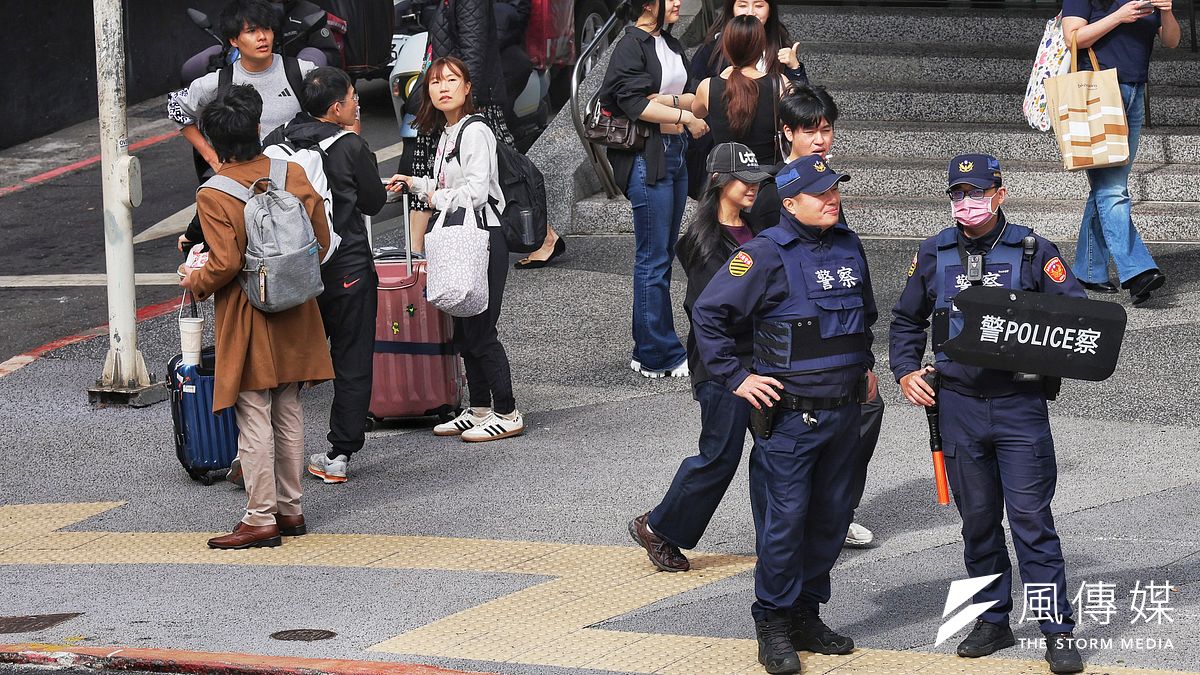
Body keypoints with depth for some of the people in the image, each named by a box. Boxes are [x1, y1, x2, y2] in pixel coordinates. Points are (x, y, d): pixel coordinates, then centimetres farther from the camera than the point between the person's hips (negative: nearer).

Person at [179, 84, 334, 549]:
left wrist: (194, 282, -1)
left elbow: (225, 263, -20)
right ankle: (290, 510, 22)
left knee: (253, 420, 0)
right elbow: (322, 240, 3)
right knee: (288, 413, 15)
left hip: (246, 319, -5)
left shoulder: (213, 195, -16)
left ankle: (261, 519, 2)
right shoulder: (294, 174, -3)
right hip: (294, 317, 5)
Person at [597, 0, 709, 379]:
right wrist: (684, 116, -15)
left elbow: (695, 96, 9)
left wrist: (668, 99, -11)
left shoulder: (671, 45, 16)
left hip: (675, 152, 9)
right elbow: (634, 104, -19)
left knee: (663, 255, 11)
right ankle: (661, 356, -1)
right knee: (654, 258, -5)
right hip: (646, 157, -9)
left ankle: (649, 351, 17)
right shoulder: (631, 46, -10)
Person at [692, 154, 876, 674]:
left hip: (843, 412, 7)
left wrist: (865, 364, 23)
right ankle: (773, 627, 4)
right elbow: (708, 313, -10)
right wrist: (735, 378, -11)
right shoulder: (767, 254, -11)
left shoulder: (848, 246, 10)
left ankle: (806, 616, 23)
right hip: (789, 416, -7)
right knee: (785, 520, -5)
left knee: (830, 519, 11)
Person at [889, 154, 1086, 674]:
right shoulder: (934, 254, 8)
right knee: (977, 519, 11)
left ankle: (1058, 631, -2)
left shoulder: (1033, 251, -1)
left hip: (1020, 404, -3)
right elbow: (907, 320, 20)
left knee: (1031, 517, -6)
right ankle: (992, 620, 23)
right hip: (958, 404, 3)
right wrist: (905, 372, 5)